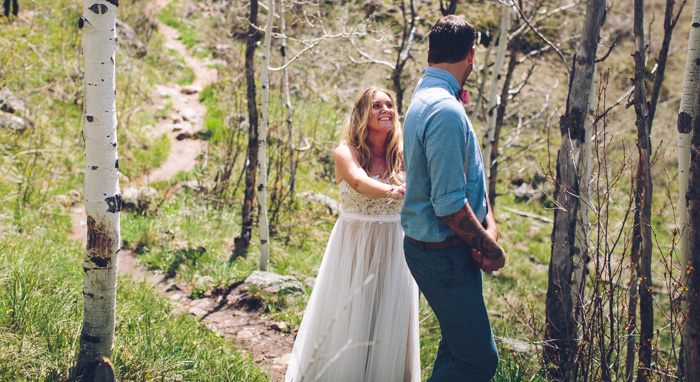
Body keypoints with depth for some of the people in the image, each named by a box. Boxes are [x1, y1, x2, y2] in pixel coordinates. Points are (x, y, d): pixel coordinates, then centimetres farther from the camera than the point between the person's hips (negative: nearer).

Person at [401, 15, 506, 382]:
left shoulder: (423, 100, 12)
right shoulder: (447, 111, -22)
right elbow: (449, 205, -25)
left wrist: (489, 224, 1)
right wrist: (489, 246, -11)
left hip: (433, 250, 11)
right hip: (444, 254, -11)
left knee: (457, 347, 20)